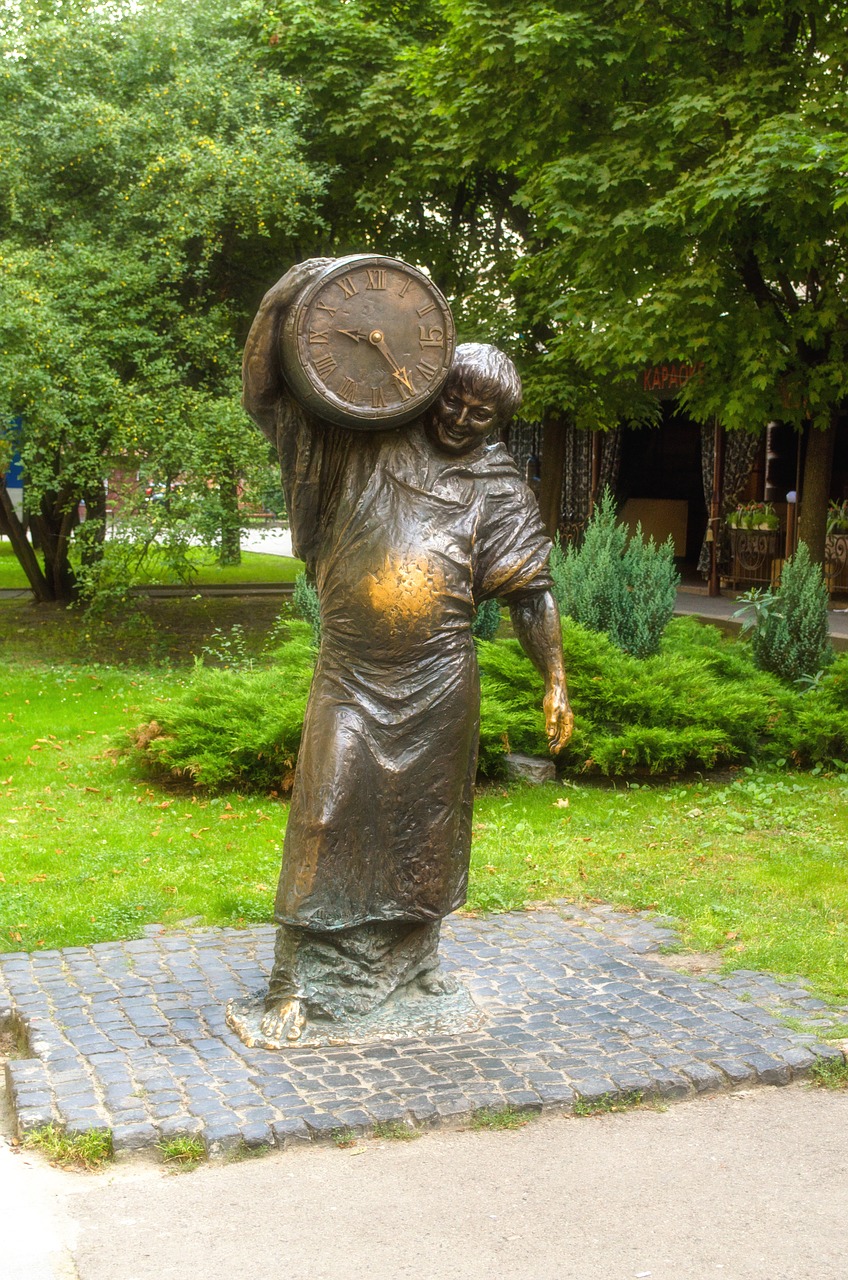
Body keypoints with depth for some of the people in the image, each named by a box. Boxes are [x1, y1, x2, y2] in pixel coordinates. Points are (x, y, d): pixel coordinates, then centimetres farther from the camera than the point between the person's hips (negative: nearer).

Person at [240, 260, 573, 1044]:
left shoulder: (498, 487, 5)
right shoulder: (365, 439, 3)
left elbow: (530, 590, 3)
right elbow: (264, 391, 2)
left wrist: (557, 682, -3)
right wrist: (289, 297, -11)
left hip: (437, 684, 1)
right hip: (353, 676, -1)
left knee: (425, 819, 12)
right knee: (328, 814, -4)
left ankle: (414, 951, 32)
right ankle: (299, 985, 2)